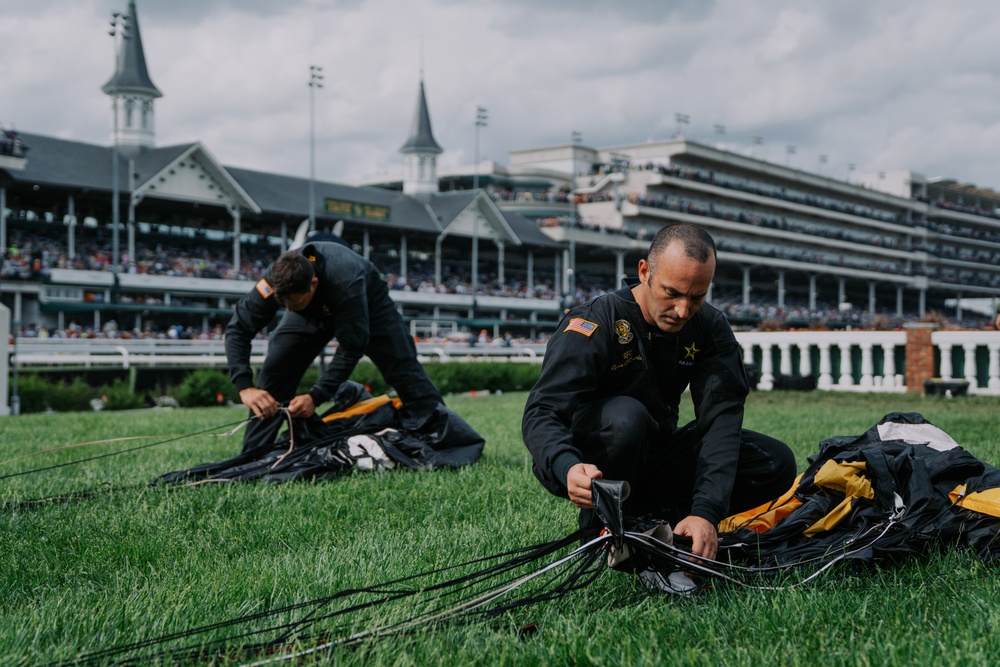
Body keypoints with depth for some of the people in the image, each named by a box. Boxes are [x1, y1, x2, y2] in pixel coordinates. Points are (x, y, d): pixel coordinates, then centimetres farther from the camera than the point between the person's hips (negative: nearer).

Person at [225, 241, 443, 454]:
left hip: (368, 305, -3)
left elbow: (351, 349, -39)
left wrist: (316, 397, -45)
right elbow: (237, 330, -30)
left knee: (404, 369, -8)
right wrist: (245, 387, -43)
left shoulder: (345, 283, -47)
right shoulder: (275, 281, -37)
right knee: (274, 370, -14)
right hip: (313, 312, 3)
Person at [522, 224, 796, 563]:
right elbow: (542, 412, -30)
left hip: (658, 453, 5)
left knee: (777, 463, -10)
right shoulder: (594, 322, -22)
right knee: (624, 416, -38)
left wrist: (705, 511, -32)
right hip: (593, 463, -5)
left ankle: (645, 516, -11)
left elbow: (720, 419, -17)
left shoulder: (710, 328, -8)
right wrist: (567, 468, -54)